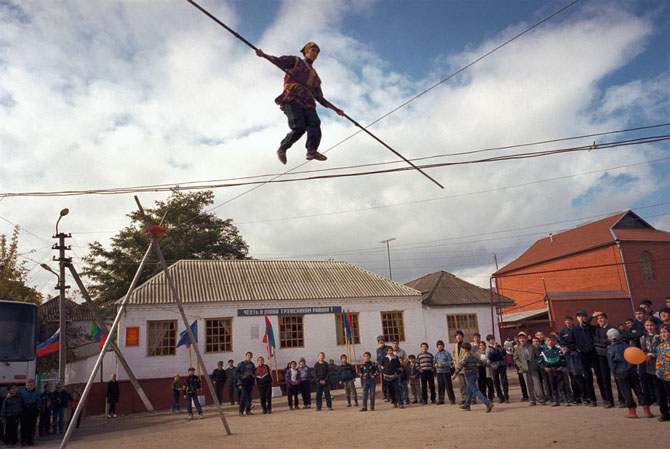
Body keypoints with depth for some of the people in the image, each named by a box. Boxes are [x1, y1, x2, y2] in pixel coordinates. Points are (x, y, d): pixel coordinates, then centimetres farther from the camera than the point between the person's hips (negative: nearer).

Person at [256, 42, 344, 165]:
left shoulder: (315, 76, 35)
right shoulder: (295, 61, 22)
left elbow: (320, 98, 31)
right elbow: (278, 61, 5)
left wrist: (336, 109, 24)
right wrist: (263, 55, -14)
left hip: (307, 102, 5)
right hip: (292, 99, -5)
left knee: (314, 123, -24)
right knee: (299, 127, -22)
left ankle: (312, 151, -39)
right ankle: (282, 149, -4)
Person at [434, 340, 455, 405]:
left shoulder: (447, 353, -5)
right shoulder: (436, 354, 11)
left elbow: (450, 362, -10)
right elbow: (435, 361, 19)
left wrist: (442, 364, -16)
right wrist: (435, 364, -4)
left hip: (446, 371, -5)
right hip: (439, 372, 5)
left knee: (448, 386, -3)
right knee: (440, 386, 8)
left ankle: (452, 399, 5)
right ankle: (441, 399, 15)